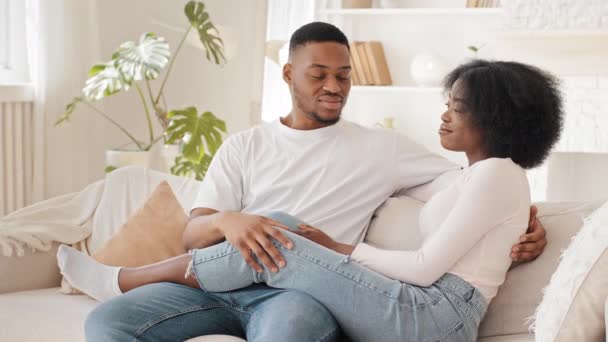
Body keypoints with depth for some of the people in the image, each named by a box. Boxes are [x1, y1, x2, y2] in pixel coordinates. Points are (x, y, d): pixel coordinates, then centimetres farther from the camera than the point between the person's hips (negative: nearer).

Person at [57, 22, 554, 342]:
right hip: (219, 284, 2)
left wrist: (528, 220, -4)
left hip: (301, 287, -1)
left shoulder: (381, 148, 13)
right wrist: (225, 221, -17)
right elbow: (193, 234, 7)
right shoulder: (245, 146, 17)